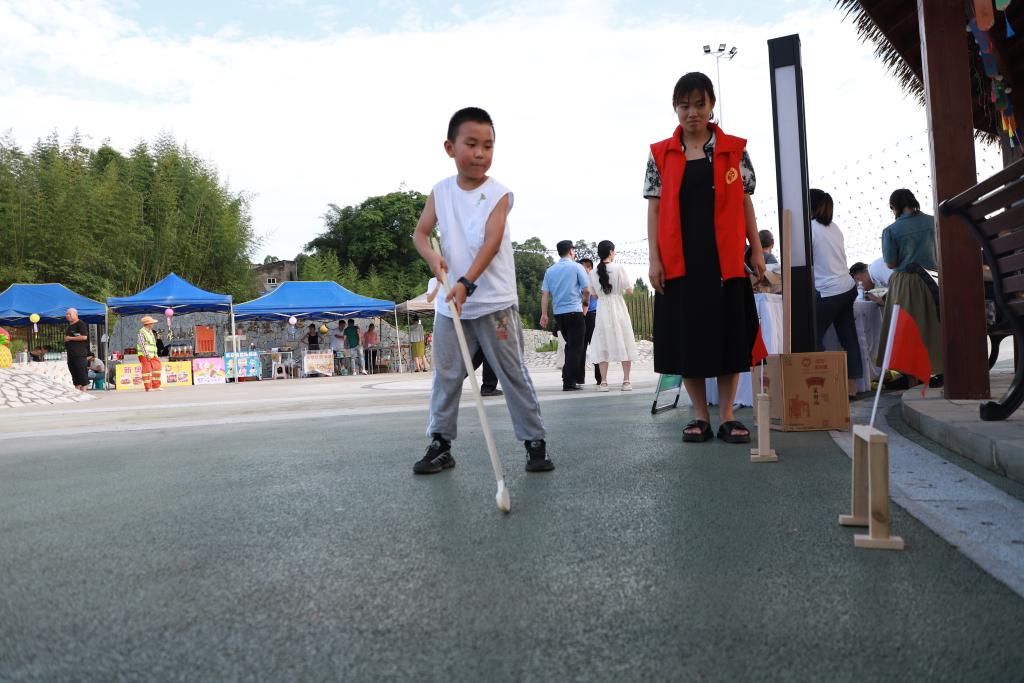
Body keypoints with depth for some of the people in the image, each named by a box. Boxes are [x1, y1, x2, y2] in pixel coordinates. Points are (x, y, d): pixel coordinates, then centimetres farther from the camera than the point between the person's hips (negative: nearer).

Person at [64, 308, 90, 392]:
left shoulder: (80, 324, -7)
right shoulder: (69, 325, 20)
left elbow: (84, 337, -18)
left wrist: (70, 338, -13)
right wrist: (65, 339, 13)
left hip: (79, 353, -9)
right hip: (70, 353, 9)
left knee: (82, 371, -10)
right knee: (73, 371, 9)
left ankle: (84, 389, -9)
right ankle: (77, 390, 14)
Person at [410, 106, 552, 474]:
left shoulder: (499, 194, -6)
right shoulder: (440, 192, 6)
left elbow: (492, 242, -17)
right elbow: (420, 233, 8)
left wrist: (467, 282, -29)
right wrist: (432, 257, -15)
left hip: (494, 303, -3)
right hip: (450, 304, 4)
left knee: (513, 373, 2)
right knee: (446, 376, 9)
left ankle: (535, 441, 10)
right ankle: (440, 443, 19)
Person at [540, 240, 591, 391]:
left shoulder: (550, 270, 9)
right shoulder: (576, 267, -3)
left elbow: (544, 293, 3)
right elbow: (586, 290, -4)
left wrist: (544, 314, 4)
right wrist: (585, 304, 13)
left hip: (558, 313, 5)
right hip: (574, 311, -5)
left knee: (570, 345, 18)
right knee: (575, 347, -1)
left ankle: (578, 377, 22)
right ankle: (569, 382, -6)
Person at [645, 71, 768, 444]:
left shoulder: (734, 150, 7)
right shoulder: (660, 154, 6)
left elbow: (744, 203, 8)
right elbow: (654, 208, 4)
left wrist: (756, 249, 4)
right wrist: (654, 258, -3)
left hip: (725, 258, 0)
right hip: (680, 260, 0)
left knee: (728, 335, 2)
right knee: (687, 337, 3)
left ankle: (727, 415, 12)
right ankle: (700, 416, 13)